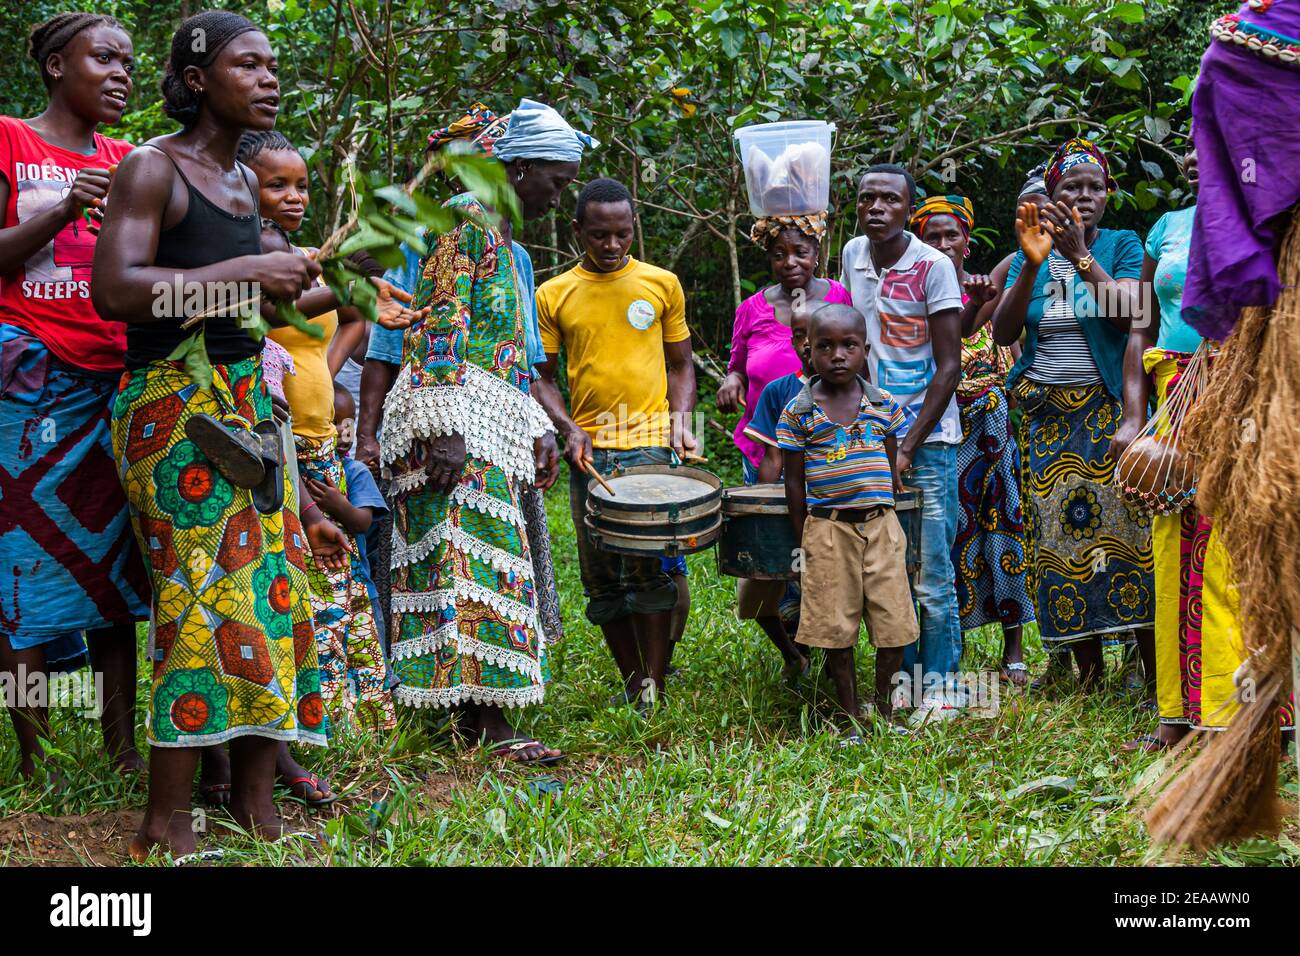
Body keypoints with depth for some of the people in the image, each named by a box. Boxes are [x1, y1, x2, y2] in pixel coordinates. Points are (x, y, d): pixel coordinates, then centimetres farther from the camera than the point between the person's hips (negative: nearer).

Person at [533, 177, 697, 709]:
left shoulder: (661, 284, 9)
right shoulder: (553, 296, 8)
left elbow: (680, 366, 15)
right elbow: (543, 377, 11)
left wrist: (680, 421, -1)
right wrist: (568, 428, -6)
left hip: (651, 444, -2)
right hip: (589, 450, 2)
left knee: (649, 569, -12)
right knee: (602, 579, 5)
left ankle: (654, 689, -6)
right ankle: (632, 684, 18)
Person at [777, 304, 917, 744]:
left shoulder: (884, 405, 4)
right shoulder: (799, 411, -2)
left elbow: (891, 470, 13)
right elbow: (794, 481, 2)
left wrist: (885, 517, 11)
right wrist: (803, 542, 1)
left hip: (880, 525, 2)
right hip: (828, 529, -2)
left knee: (894, 624, 1)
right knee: (836, 627, 3)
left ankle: (884, 708, 20)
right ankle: (851, 719, 14)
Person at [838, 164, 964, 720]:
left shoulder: (933, 268, -10)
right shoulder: (853, 256, 6)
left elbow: (949, 367, -10)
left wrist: (908, 447, -14)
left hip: (926, 441, -5)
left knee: (932, 577, -3)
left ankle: (939, 688, 6)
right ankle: (900, 677, 17)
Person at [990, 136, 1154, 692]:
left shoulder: (1122, 246, 3)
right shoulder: (1029, 259, 9)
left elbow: (1127, 316, -13)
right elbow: (1003, 333, -4)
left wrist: (1079, 254, -21)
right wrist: (1033, 264, -16)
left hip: (1109, 412, -3)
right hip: (1048, 418, 3)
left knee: (1127, 532, -10)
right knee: (1062, 540, 0)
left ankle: (1156, 671, -6)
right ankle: (1088, 675, 8)